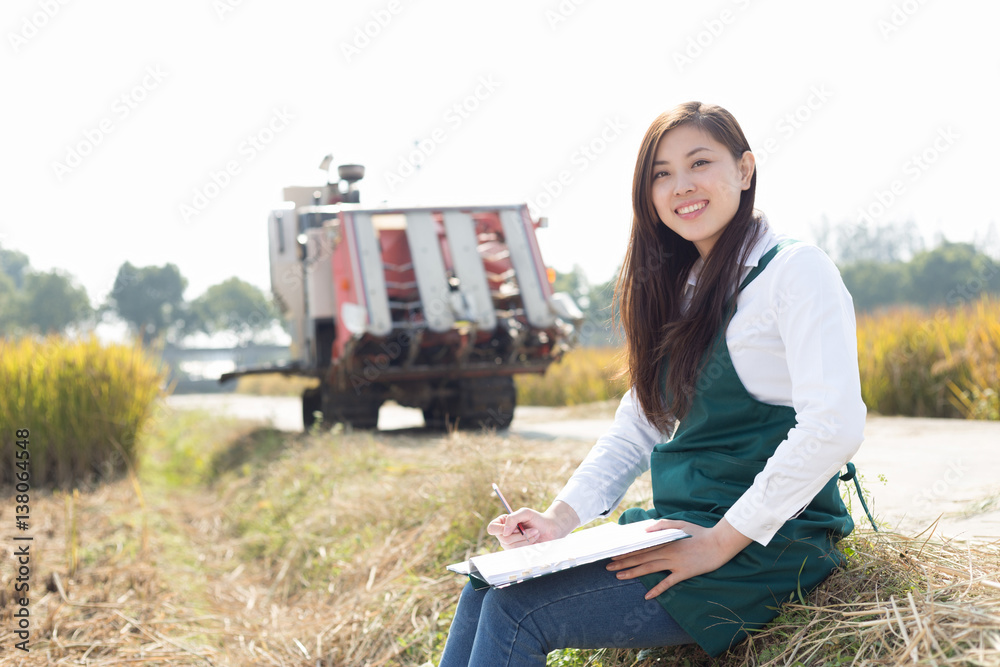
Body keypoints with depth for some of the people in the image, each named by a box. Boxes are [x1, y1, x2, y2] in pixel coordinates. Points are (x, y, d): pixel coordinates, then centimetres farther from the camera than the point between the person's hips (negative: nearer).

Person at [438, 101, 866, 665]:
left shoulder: (795, 269, -9)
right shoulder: (681, 290, 17)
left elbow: (835, 426, -21)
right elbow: (638, 426, 15)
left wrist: (721, 540, -20)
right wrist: (562, 518, 0)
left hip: (767, 546, -7)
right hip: (678, 526, 8)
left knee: (517, 611, -18)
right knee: (486, 587, -5)